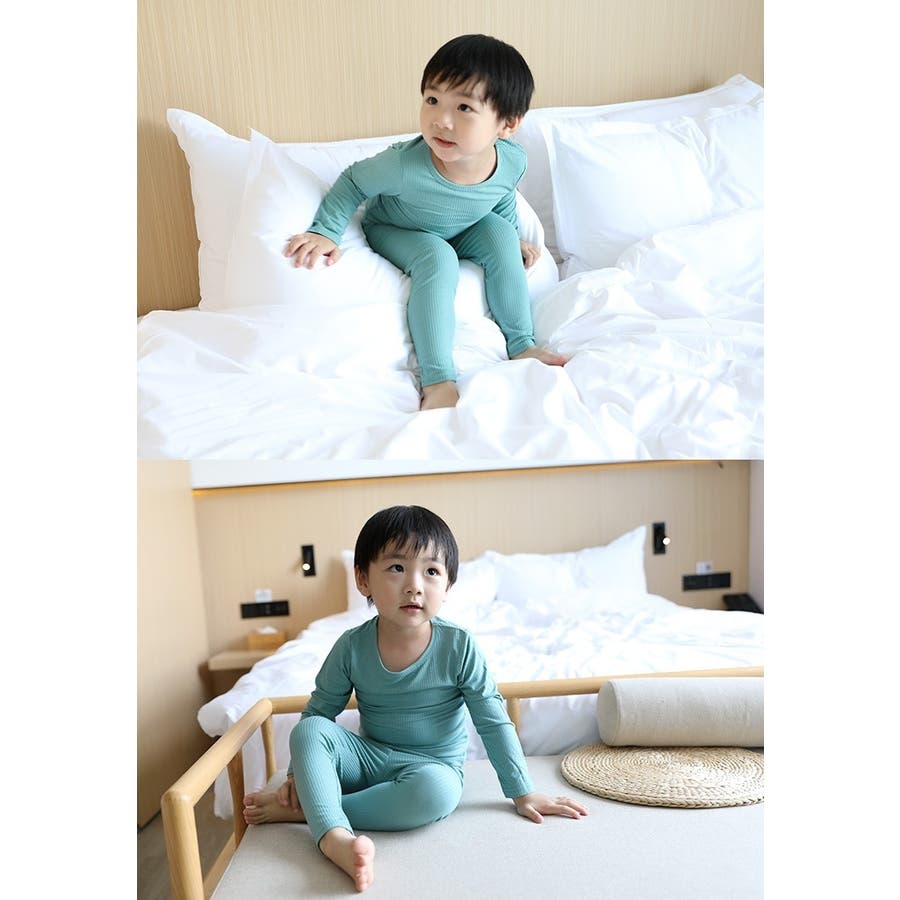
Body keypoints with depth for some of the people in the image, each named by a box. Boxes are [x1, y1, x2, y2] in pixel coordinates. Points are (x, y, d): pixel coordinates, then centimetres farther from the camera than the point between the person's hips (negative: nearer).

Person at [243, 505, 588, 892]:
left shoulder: (457, 647, -18)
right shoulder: (351, 647, -13)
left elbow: (494, 722, -10)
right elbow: (319, 711, 2)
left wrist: (522, 793, -7)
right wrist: (298, 773, -1)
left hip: (433, 765, -2)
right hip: (369, 757, 2)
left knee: (437, 788, -37)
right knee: (308, 730, -22)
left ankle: (303, 809, -20)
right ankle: (336, 838, -39)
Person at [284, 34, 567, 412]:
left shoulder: (512, 160, -24)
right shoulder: (405, 165, -38)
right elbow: (353, 182, -20)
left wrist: (515, 237, 10)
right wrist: (325, 231, -26)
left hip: (460, 232, 5)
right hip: (393, 232, -4)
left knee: (500, 233, -18)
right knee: (438, 258, -32)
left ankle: (521, 344, -11)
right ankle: (437, 378, -33)